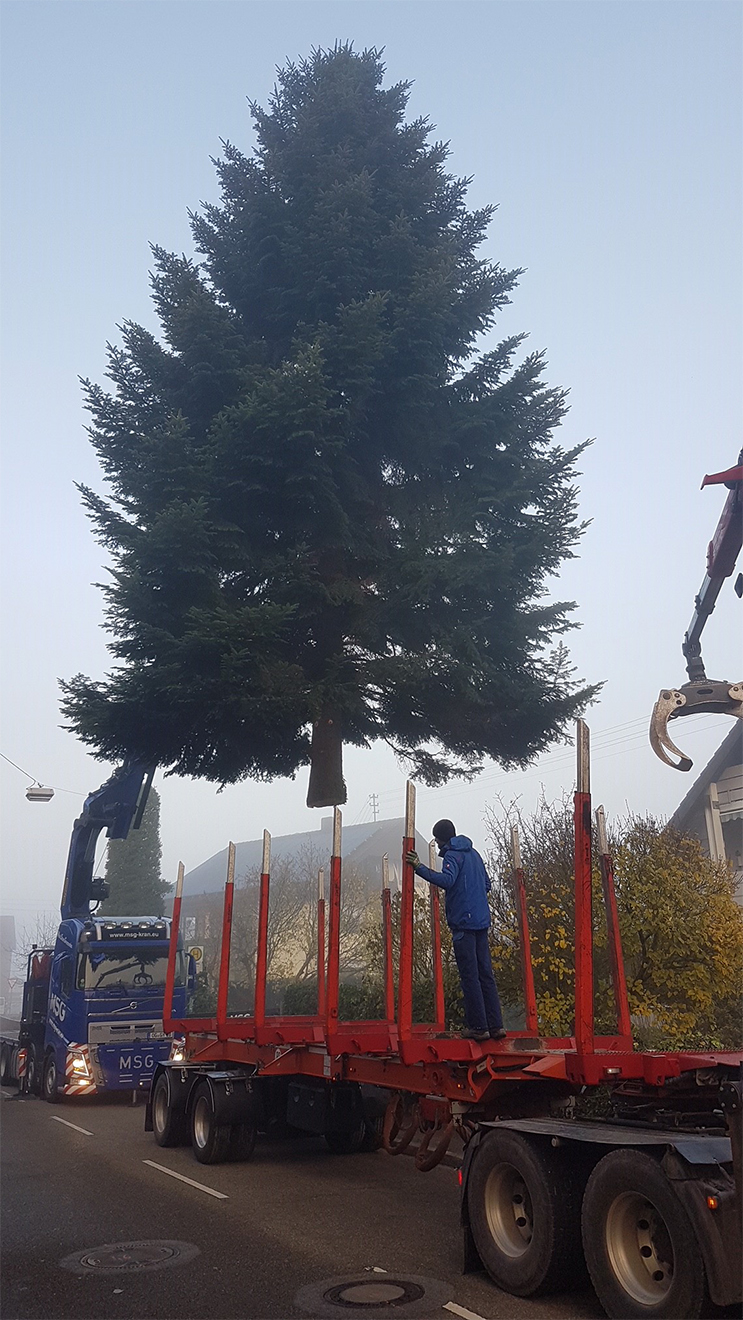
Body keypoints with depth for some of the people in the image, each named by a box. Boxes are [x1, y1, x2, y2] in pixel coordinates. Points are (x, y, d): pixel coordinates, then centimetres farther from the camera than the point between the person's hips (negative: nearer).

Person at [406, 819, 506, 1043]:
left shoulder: (453, 855, -8)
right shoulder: (474, 853, 18)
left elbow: (447, 879, -27)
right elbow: (487, 883, 24)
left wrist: (420, 867, -29)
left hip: (463, 923, -8)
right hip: (482, 921, 8)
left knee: (469, 976, -4)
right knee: (485, 973, 10)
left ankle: (478, 1027, -2)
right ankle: (496, 1025, 9)